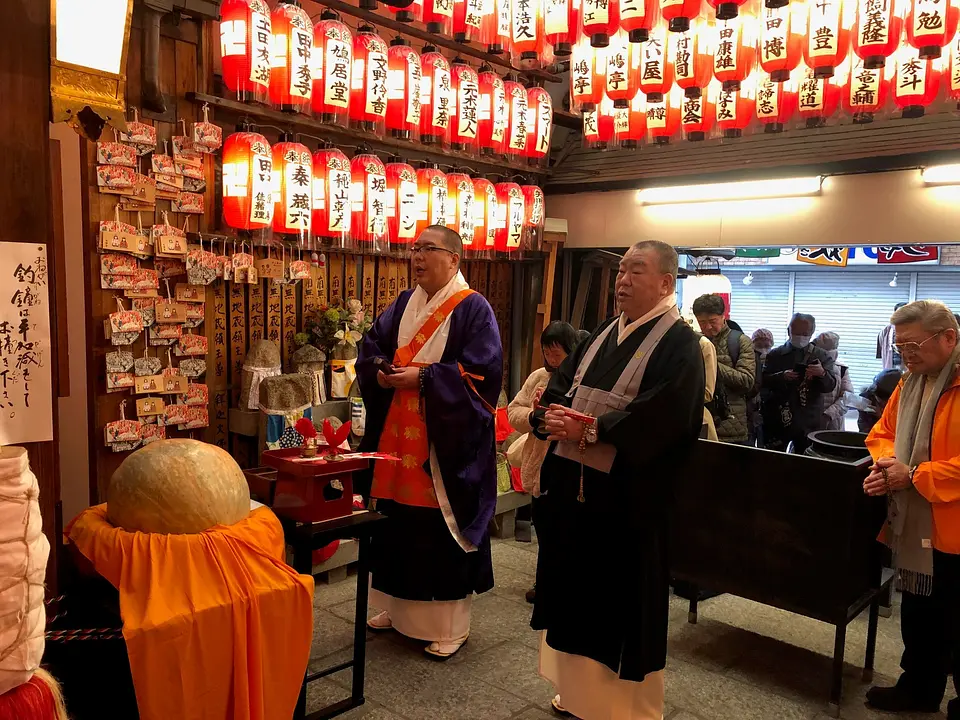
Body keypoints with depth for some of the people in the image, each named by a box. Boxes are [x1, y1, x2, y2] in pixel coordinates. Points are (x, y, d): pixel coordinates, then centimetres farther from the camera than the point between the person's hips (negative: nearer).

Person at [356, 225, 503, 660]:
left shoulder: (473, 310, -9)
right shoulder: (403, 305, 12)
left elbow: (483, 373, -17)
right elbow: (371, 347, 13)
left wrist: (423, 378, -20)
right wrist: (380, 372, -9)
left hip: (447, 442, -6)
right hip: (398, 438, 7)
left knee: (442, 529, 1)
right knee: (399, 525, 15)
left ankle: (450, 624, 16)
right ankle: (399, 607, 33)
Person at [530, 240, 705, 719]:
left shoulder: (679, 344, -9)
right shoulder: (601, 335, 14)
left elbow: (661, 416, -22)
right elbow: (559, 386, 8)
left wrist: (589, 430, -22)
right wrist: (550, 418, -13)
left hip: (628, 495, -7)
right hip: (573, 484, 7)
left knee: (622, 604, 6)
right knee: (576, 592, 17)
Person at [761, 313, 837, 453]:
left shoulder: (821, 356, 8)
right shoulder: (775, 355, 8)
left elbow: (830, 386, -2)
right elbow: (763, 381, -1)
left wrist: (822, 373, -24)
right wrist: (782, 377, -19)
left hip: (808, 422, 0)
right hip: (778, 420, 0)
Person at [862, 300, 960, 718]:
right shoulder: (911, 381, 9)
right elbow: (883, 432, 15)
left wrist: (914, 475, -21)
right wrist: (888, 461, -5)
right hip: (914, 526, 8)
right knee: (917, 616, 22)